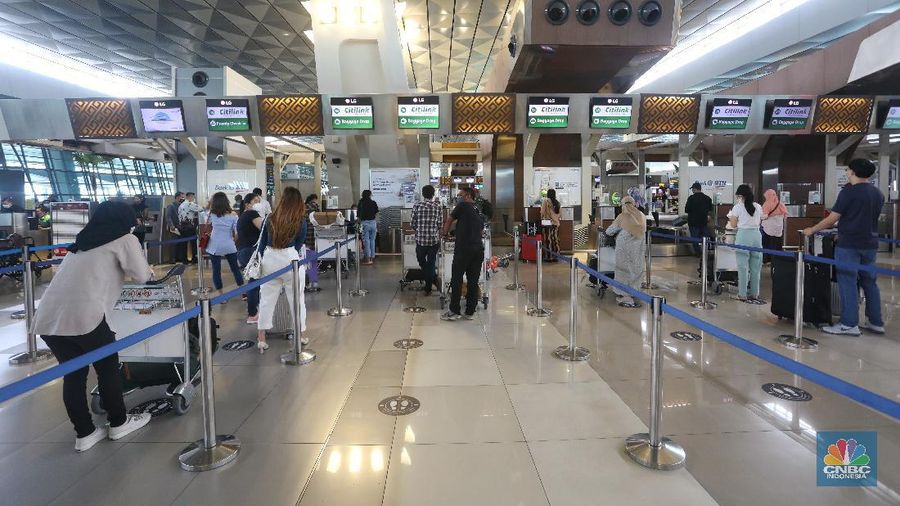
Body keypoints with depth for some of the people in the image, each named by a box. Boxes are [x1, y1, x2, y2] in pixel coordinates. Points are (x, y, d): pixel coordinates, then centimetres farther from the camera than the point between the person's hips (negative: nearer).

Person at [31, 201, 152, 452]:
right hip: (83, 315, -6)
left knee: (73, 374, 16)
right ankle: (118, 423, 26)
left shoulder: (83, 241, 25)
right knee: (108, 368, 12)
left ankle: (84, 433, 25)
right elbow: (142, 276, 7)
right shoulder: (125, 239, 7)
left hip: (47, 317, 7)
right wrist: (146, 269, 27)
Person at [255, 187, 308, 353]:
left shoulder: (270, 219, 4)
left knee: (267, 299, 10)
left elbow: (262, 243, 9)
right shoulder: (300, 222, -2)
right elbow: (298, 246, 6)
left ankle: (261, 339, 14)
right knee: (296, 299, 11)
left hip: (269, 260, 3)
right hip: (290, 260, -3)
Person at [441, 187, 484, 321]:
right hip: (479, 248, 6)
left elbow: (449, 220, 13)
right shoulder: (480, 212, 19)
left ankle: (454, 312, 1)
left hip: (464, 248, -6)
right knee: (473, 282, 8)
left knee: (456, 280, 0)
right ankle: (470, 312, 11)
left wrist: (445, 232, 30)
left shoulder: (463, 206, 2)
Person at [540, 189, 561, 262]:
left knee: (548, 239, -2)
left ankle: (548, 257, -1)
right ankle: (556, 256, 11)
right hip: (556, 223, 5)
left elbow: (542, 212, -7)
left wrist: (542, 220, 8)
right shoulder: (557, 202, 7)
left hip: (548, 223, -5)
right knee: (555, 239, 7)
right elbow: (559, 213, 10)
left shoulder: (546, 201, -7)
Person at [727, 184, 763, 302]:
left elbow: (733, 225, -3)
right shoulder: (758, 207, 9)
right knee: (755, 267, 11)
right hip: (756, 235, 4)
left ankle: (742, 295, 2)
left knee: (743, 267, 0)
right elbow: (760, 222, 14)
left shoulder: (738, 207, -3)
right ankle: (754, 294, 17)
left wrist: (731, 217, 16)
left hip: (743, 235, -4)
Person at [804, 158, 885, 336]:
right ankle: (876, 322, 19)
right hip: (870, 244, 7)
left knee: (848, 283, -4)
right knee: (869, 282, 14)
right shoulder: (878, 194, 11)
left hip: (849, 244, -7)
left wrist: (811, 230, 0)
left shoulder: (849, 192, -11)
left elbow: (832, 219, -12)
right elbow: (868, 218, 19)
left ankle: (849, 324, -2)